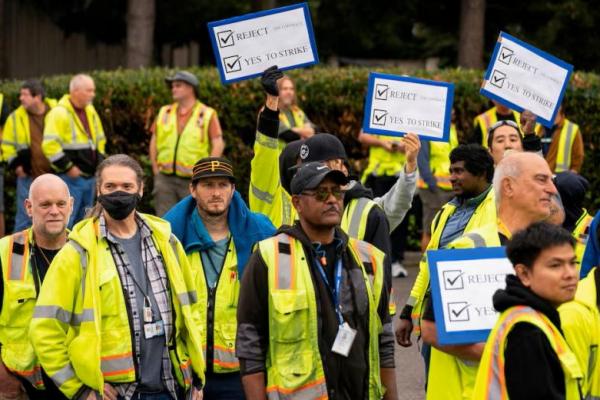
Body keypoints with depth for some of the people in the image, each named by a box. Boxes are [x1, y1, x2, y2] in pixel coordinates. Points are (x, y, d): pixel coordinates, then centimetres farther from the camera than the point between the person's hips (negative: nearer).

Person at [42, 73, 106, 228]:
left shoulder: (90, 111, 13)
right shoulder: (60, 113, -14)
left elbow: (100, 139, 26)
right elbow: (50, 145, -21)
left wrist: (99, 162, 13)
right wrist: (68, 167, -19)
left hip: (90, 177, 8)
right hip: (71, 179, -8)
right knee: (65, 222, -8)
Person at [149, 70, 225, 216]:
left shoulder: (207, 115, 0)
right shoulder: (165, 113, 12)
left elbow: (218, 144, -4)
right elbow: (154, 141, 15)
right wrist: (155, 169, 7)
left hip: (193, 181, -3)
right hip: (165, 179, 3)